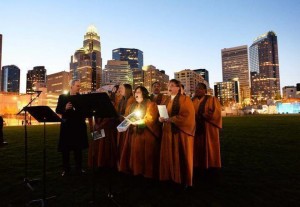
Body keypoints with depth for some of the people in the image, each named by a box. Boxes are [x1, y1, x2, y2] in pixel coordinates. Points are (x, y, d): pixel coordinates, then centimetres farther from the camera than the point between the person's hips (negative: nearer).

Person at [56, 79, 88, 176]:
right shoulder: (62, 97, 2)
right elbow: (58, 110, -2)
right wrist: (65, 108, -20)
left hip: (79, 125, 1)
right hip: (67, 125, -1)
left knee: (78, 147, 10)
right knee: (65, 148, 6)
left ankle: (79, 168, 22)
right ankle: (66, 169, 20)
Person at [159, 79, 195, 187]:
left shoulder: (185, 99, -7)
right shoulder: (167, 100, 14)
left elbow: (187, 116, -18)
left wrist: (170, 119, -20)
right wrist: (162, 118, -5)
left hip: (181, 132, -6)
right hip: (168, 131, 6)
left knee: (181, 157, 2)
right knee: (169, 156, 8)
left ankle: (183, 180, 18)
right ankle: (171, 177, 23)